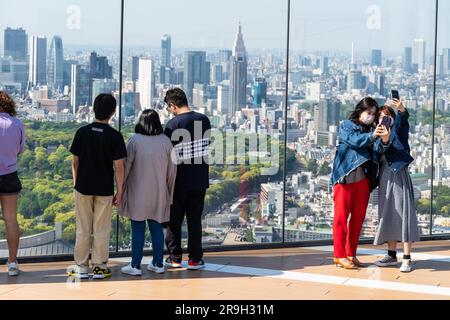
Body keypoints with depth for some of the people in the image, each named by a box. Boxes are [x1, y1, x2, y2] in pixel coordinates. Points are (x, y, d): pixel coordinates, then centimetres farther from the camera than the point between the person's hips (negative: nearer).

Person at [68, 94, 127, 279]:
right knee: (101, 230, 8)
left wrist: (76, 183, 13)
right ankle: (99, 267, 13)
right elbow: (118, 167, -9)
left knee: (83, 229, 10)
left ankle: (81, 267, 15)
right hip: (105, 189, -2)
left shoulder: (82, 132, -4)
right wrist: (119, 191, -1)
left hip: (83, 187, 2)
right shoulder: (115, 136, -10)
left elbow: (75, 162, 1)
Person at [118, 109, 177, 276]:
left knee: (138, 228, 2)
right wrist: (169, 192, 16)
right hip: (158, 194, 3)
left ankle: (135, 265, 6)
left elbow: (126, 166, -6)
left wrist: (121, 188, 5)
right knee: (156, 227, 12)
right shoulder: (166, 141, -1)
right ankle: (158, 263, 17)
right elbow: (172, 170, 5)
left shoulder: (135, 140, -10)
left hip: (138, 192, -3)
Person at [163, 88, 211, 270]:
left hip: (179, 180, -3)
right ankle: (195, 259, 9)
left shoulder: (173, 125, -13)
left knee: (174, 220, 9)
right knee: (195, 220, 9)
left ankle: (174, 258, 13)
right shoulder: (204, 120, 0)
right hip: (200, 179, 4)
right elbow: (207, 146, 9)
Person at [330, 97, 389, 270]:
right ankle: (339, 255, -2)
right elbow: (354, 140, -13)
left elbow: (377, 149, 0)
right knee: (341, 216, -4)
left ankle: (351, 254, 14)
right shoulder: (347, 126, 6)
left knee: (358, 217, 6)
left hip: (364, 178, 5)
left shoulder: (372, 130, 16)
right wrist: (371, 136, -30)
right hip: (345, 176, -4)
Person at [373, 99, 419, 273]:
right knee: (388, 215, 8)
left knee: (403, 213, -8)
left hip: (399, 174, -6)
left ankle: (407, 258, -9)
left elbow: (402, 121, -23)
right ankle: (392, 255, 16)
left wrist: (402, 110, -44)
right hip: (384, 177, 6)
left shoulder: (398, 130, 1)